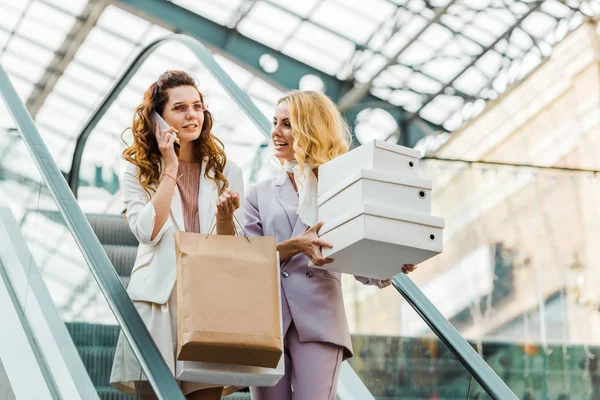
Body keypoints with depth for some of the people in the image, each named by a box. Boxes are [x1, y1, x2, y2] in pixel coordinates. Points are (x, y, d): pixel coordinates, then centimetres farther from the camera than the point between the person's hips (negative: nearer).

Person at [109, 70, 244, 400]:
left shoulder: (225, 172, 11)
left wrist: (225, 216, -13)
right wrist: (170, 169, -5)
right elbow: (148, 232, -8)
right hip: (158, 303, -1)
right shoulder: (139, 172, 8)